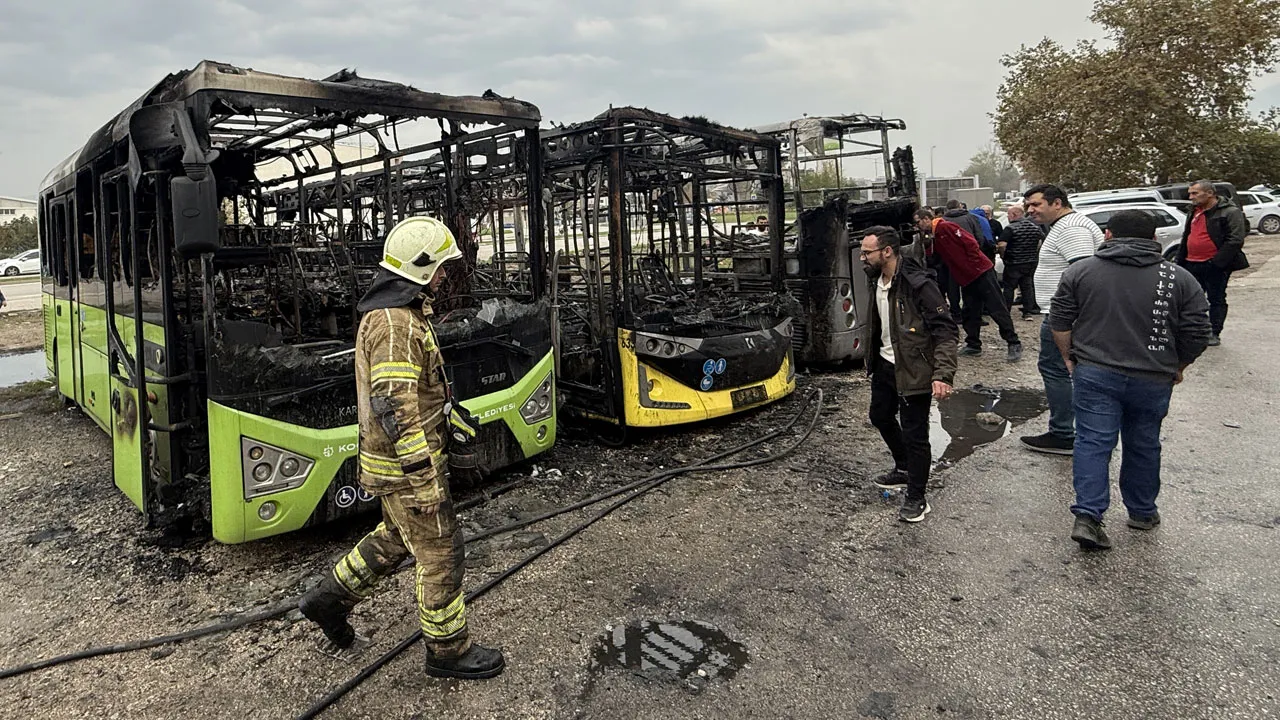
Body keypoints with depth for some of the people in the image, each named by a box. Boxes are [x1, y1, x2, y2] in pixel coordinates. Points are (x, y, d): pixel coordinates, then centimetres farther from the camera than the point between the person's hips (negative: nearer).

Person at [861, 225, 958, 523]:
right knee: (880, 416, 23)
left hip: (913, 371, -9)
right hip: (885, 364, 9)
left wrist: (943, 374, -32)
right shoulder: (876, 280, 3)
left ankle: (916, 498, 15)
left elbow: (945, 329, -24)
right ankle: (904, 469, 46)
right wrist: (872, 358, 24)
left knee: (914, 434, -2)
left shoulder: (918, 284, -24)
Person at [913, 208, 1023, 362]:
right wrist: (923, 241, -4)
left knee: (997, 309, -5)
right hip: (966, 279, 9)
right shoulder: (933, 237, 13)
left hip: (981, 272, -9)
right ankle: (973, 345, 22)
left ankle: (1014, 344, 1)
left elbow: (970, 243, -17)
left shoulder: (945, 227, -13)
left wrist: (974, 265, -16)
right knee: (970, 314, 12)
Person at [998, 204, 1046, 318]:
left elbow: (1002, 245, -27)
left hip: (1013, 264, -6)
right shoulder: (1035, 227, 6)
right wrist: (1033, 252, 19)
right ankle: (1028, 312, 12)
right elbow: (1042, 240, 17)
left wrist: (1003, 255, -9)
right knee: (1027, 287, 12)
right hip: (1031, 263, 6)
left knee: (1009, 288, 4)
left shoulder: (1010, 228, -17)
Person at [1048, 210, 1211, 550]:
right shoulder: (1180, 279, 0)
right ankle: (1142, 512, 30)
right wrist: (1177, 368, 15)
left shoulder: (1080, 271, 0)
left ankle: (1087, 516, -9)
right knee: (1143, 445, 15)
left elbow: (1059, 321, 0)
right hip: (1152, 379, 1)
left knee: (1093, 442, 1)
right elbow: (1196, 336, 0)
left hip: (1093, 373, -1)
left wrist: (1069, 357, 11)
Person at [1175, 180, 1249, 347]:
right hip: (1192, 264, 7)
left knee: (1216, 300, 2)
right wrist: (1180, 260, 14)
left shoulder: (1230, 212, -10)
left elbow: (1235, 240, -16)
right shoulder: (1195, 212, 15)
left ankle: (1215, 334, 9)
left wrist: (1217, 262, -22)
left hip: (1215, 266, -7)